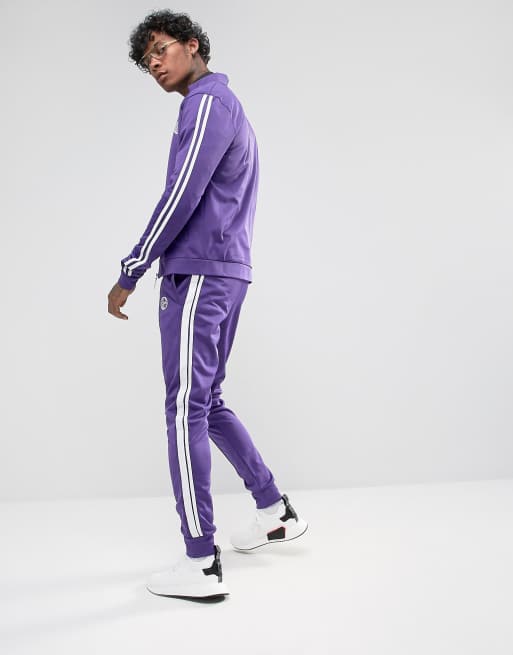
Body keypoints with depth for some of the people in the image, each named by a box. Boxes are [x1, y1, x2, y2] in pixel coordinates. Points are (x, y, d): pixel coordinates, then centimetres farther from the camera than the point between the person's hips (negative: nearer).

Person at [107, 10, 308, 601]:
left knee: (186, 409, -8)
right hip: (226, 273, 10)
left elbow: (180, 200, -17)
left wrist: (128, 274, -11)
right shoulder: (226, 108, 23)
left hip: (198, 276, -10)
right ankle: (275, 511, 25)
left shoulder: (207, 102, -8)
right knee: (207, 402, 17)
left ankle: (201, 565, -5)